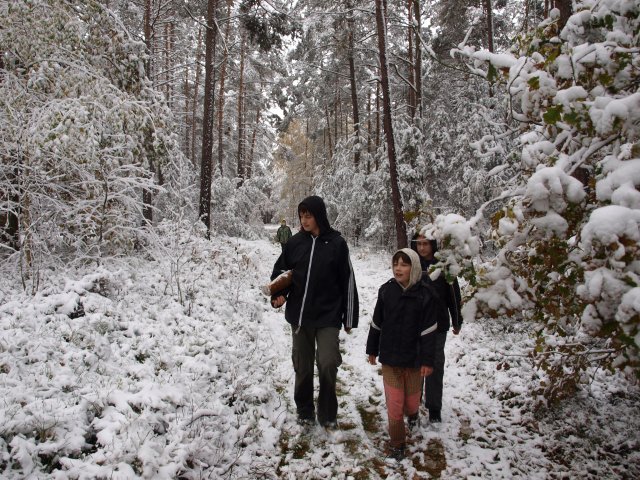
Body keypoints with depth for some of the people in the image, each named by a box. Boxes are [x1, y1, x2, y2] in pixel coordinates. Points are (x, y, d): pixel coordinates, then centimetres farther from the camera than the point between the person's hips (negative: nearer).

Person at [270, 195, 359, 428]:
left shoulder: (336, 243, -5)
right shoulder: (295, 242, 1)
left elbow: (347, 281, -2)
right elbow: (280, 271, 13)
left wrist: (349, 317, -1)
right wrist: (279, 295, -7)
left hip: (328, 316, -3)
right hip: (299, 315, 3)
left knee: (327, 363, -11)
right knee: (302, 365, 12)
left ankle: (327, 413, 12)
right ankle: (305, 410, 32)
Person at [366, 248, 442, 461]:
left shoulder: (425, 294, -11)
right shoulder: (386, 290, -4)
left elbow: (428, 330, -8)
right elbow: (376, 322, 5)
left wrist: (427, 360, -9)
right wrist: (372, 349, 10)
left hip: (413, 358, -1)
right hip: (389, 356, 1)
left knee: (411, 399, 15)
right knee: (394, 403, 2)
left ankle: (412, 412, 51)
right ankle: (397, 443, 22)